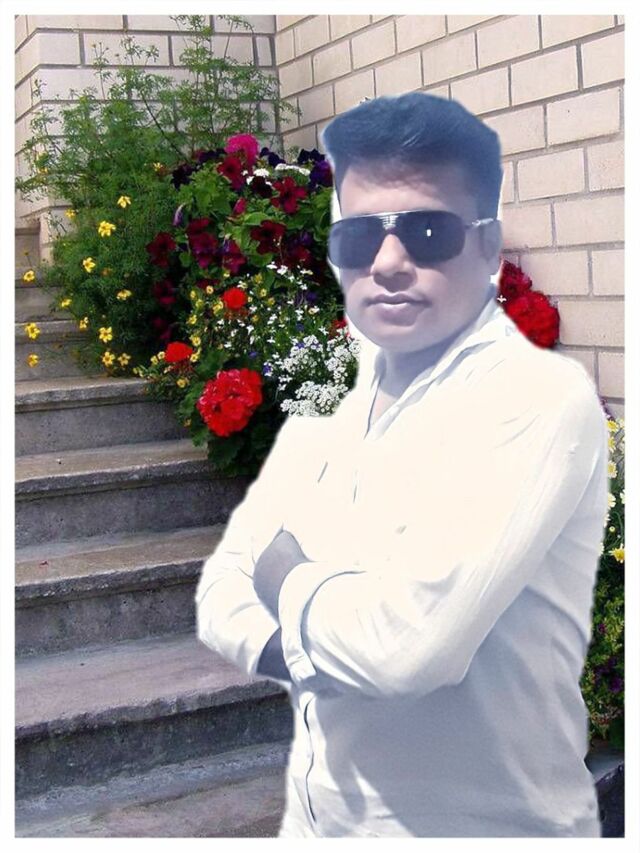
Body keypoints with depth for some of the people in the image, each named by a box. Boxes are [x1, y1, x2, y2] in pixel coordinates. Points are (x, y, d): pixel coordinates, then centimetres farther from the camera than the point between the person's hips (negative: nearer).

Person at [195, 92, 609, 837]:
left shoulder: (538, 397, -20)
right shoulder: (328, 407, 4)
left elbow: (409, 635, -30)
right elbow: (223, 590, 5)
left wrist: (287, 576, -10)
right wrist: (312, 642, -16)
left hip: (480, 826, -6)